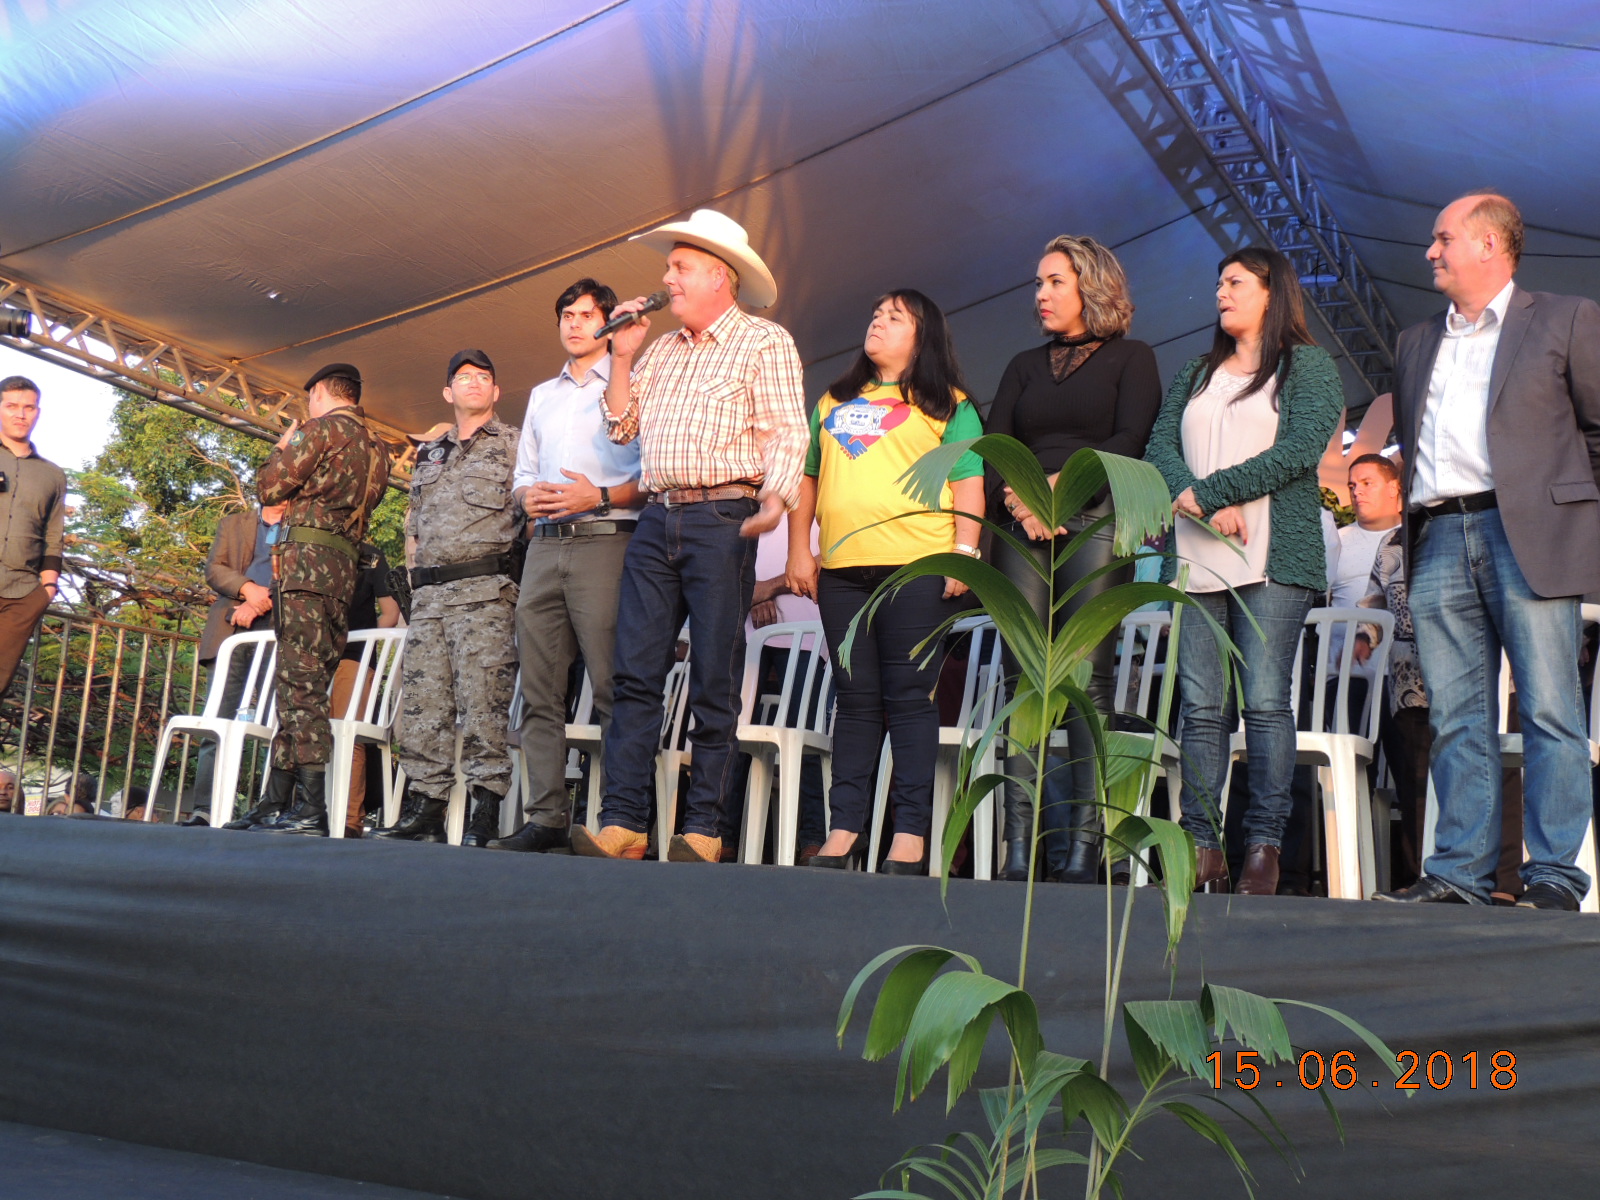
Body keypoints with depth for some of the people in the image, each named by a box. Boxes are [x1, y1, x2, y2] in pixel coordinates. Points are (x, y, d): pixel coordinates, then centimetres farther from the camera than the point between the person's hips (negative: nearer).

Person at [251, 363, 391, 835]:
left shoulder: (322, 428, -2)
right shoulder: (376, 448, 22)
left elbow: (270, 485, -4)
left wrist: (282, 449, 15)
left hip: (306, 557, -8)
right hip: (344, 566, 8)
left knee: (300, 682, -13)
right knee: (304, 684, 9)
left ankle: (312, 809, -20)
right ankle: (279, 803, 10)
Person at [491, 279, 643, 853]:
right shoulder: (542, 395, 27)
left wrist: (600, 496, -16)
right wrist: (528, 496, 5)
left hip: (605, 541, -6)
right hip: (545, 545, 6)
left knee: (613, 687, -11)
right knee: (539, 691, 1)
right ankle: (545, 818, 4)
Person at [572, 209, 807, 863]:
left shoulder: (765, 342, 3)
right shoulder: (661, 349, 22)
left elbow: (785, 432, -7)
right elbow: (621, 426, 20)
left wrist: (775, 497, -23)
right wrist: (622, 357, 12)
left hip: (722, 520, -6)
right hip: (656, 520, 6)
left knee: (714, 681, -3)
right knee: (634, 672, -1)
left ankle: (703, 829, 2)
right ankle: (622, 823, 0)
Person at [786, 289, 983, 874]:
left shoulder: (947, 406, 9)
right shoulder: (834, 402, 23)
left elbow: (968, 483, 1)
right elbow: (807, 478, 20)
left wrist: (964, 552, -9)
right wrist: (799, 551, 11)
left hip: (917, 567, -4)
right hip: (842, 568, 5)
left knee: (909, 696, -5)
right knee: (854, 699, 6)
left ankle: (911, 832, -1)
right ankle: (844, 828, 9)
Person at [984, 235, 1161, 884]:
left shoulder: (1131, 357, 13)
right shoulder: (1024, 366, 25)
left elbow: (1132, 441, -2)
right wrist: (1017, 500, -7)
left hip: (1096, 520, -4)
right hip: (1022, 528, 4)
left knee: (1088, 676, -12)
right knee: (1023, 677, -6)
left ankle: (1082, 842, -13)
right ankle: (1019, 843, -8)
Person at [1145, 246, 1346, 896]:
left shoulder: (1308, 366, 7)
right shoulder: (1195, 375, 23)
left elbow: (1298, 450, -8)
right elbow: (1160, 445, 10)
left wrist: (1205, 493, -10)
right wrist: (1203, 506, -10)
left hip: (1274, 556, -4)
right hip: (1195, 559, 5)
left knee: (1265, 701, -8)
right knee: (1201, 706, 0)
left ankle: (1264, 845, -3)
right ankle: (1202, 844, 2)